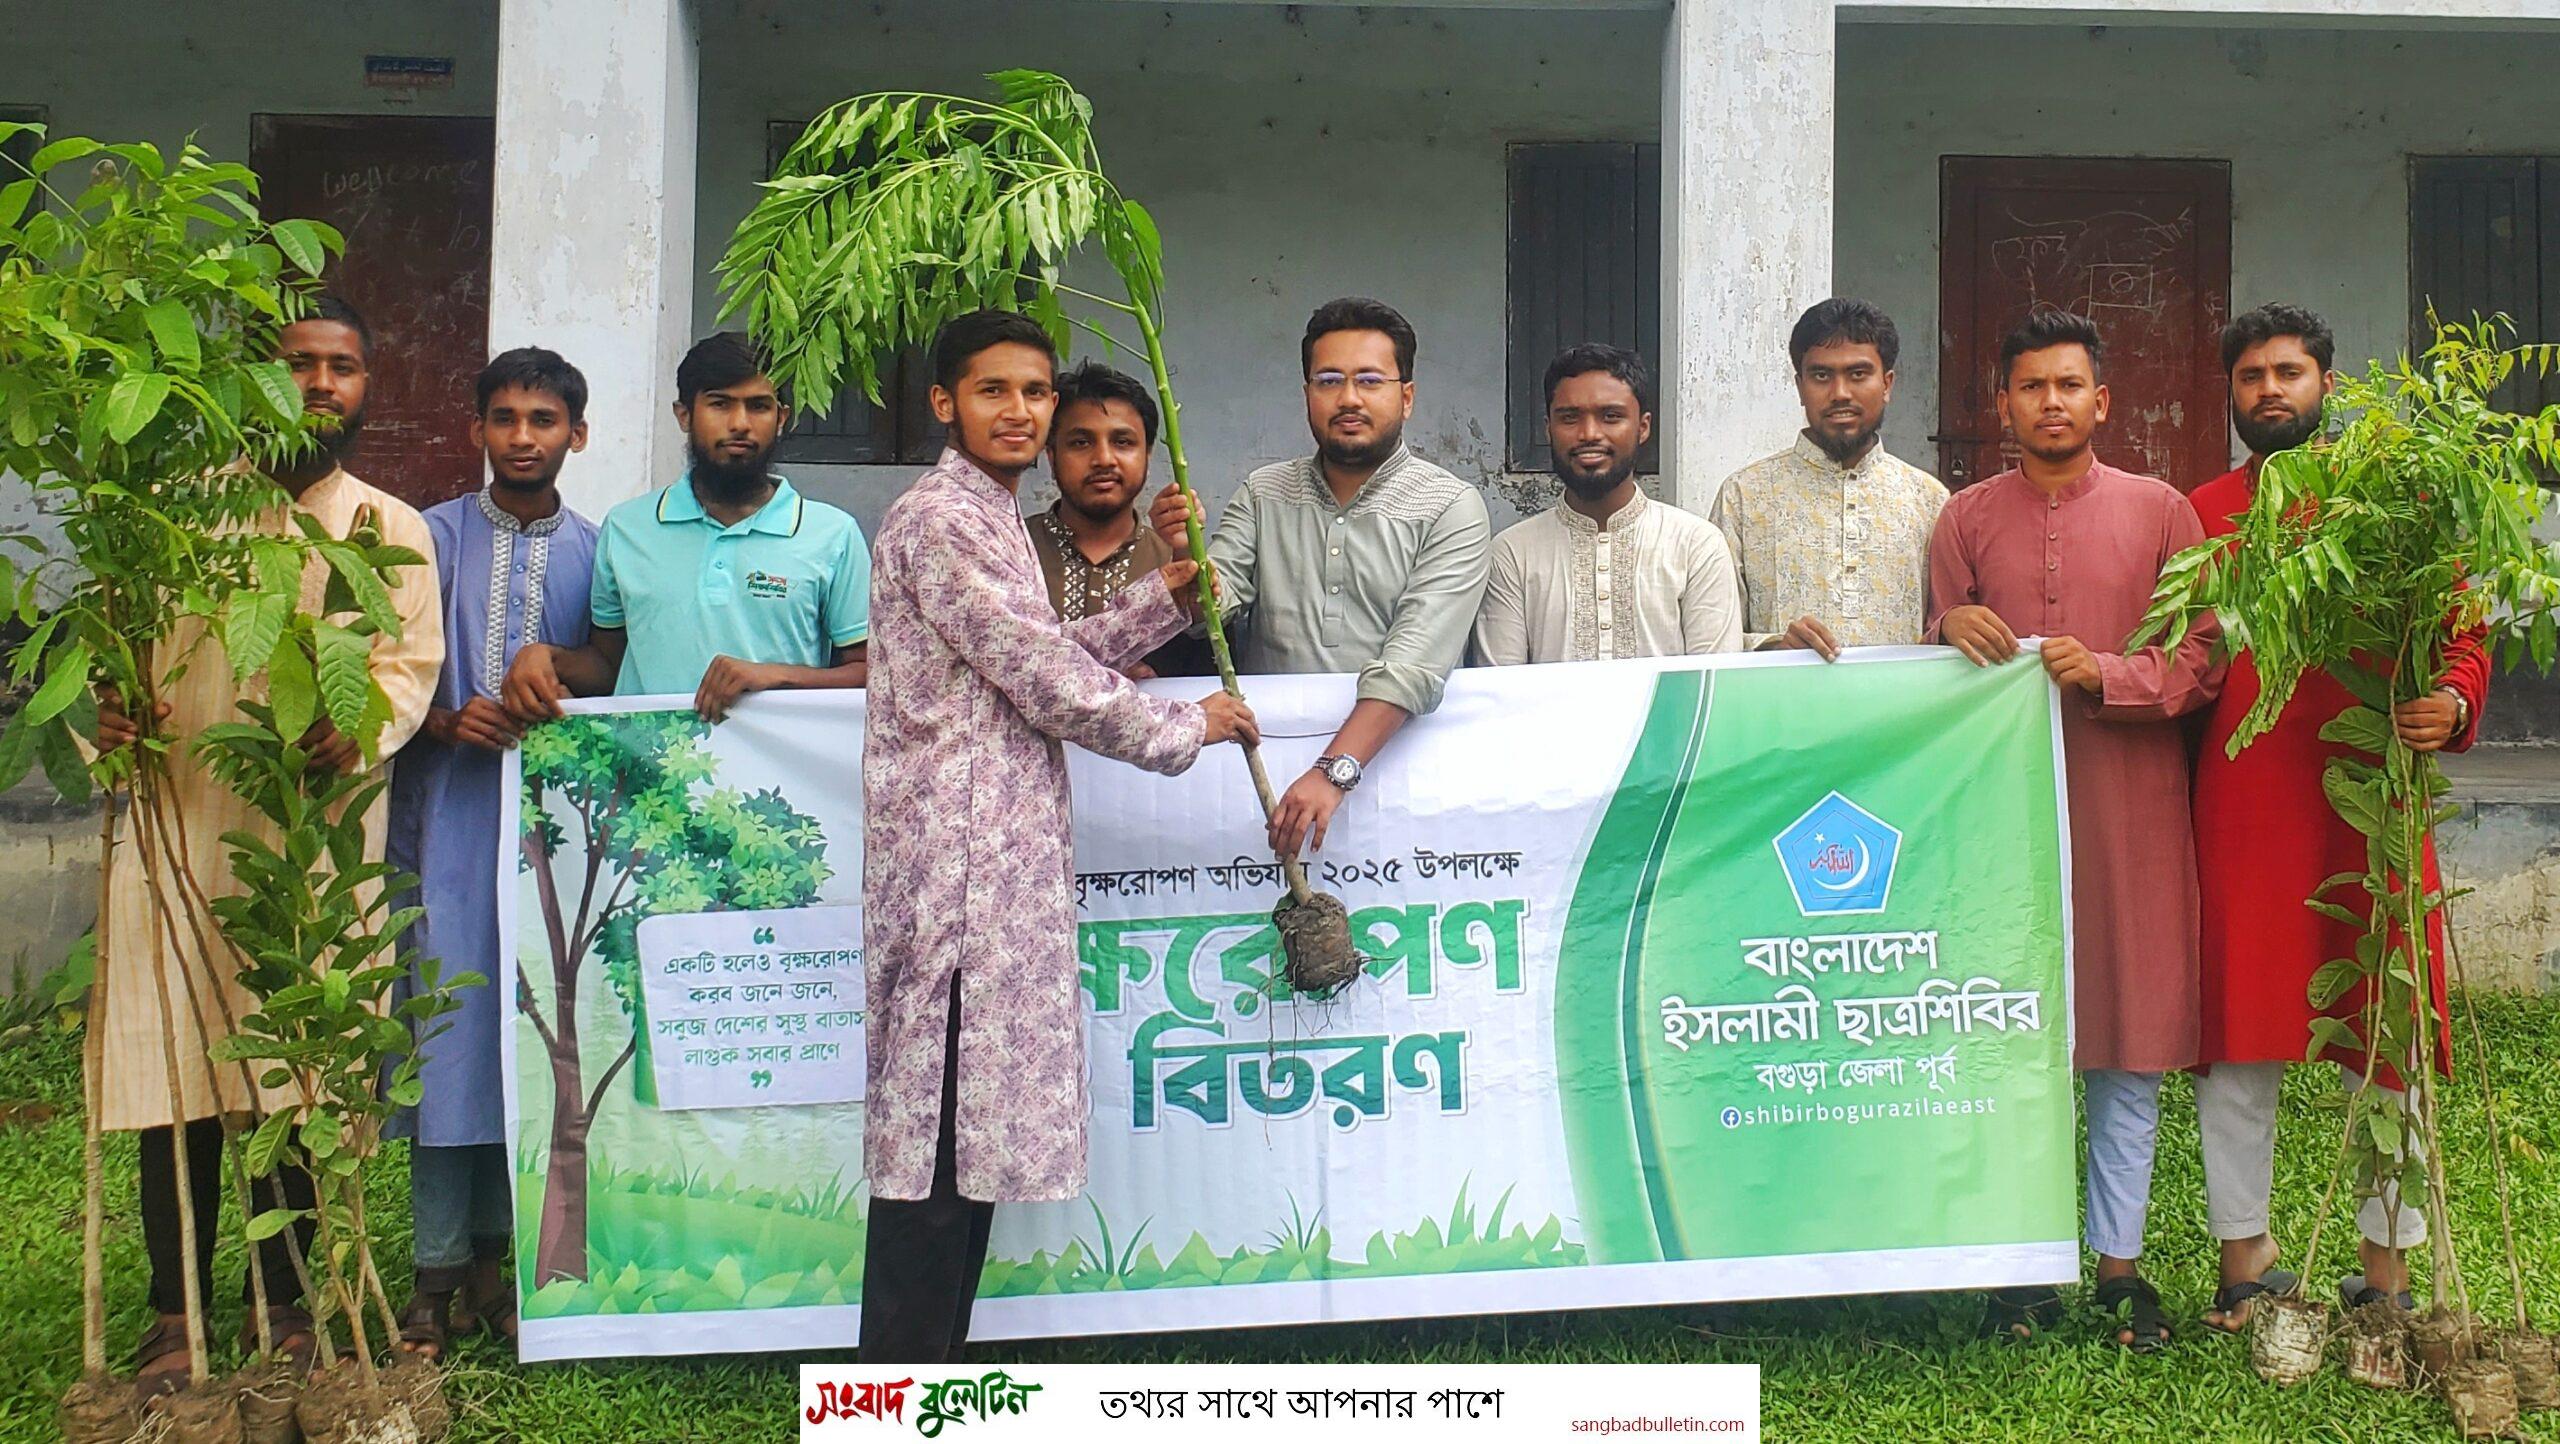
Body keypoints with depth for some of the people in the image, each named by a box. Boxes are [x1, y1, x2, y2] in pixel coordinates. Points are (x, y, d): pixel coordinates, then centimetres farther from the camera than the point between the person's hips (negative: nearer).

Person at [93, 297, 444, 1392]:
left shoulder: (393, 530, 11)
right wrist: (110, 707, -12)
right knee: (175, 1066, 0)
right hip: (178, 826, 0)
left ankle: (282, 1300, 20)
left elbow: (406, 663, 0)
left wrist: (358, 729, -22)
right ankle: (177, 1310, 14)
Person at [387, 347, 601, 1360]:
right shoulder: (432, 537, 6)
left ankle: (490, 1255, 20)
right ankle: (437, 1275, 8)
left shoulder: (597, 552, 9)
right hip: (450, 818, -1)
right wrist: (446, 719, -12)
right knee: (447, 1033, -2)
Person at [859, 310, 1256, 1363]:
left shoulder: (992, 517, 20)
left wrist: (1165, 596, 17)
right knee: (941, 1127, -6)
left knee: (975, 1127, 13)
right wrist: (1186, 727, -2)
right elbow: (1046, 682, -15)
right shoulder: (941, 518, -12)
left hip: (1002, 856, 10)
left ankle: (928, 1371, 22)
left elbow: (1046, 655, 24)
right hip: (957, 854, -10)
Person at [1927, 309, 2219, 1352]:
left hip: (2129, 804, 0)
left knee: (2131, 1035, 2)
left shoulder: (2160, 512, 8)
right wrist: (1954, 632, -8)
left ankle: (2118, 1258, 14)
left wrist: (2103, 674, -14)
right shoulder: (1967, 518, 11)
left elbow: (2200, 663, 3)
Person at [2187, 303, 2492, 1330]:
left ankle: (2387, 1266, 17)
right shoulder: (2200, 514, 11)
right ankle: (2243, 1258, 17)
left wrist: (2450, 703, -15)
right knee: (2236, 1030, 5)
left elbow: (2461, 631, 7)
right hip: (2239, 809, 1)